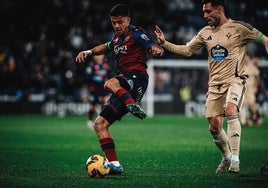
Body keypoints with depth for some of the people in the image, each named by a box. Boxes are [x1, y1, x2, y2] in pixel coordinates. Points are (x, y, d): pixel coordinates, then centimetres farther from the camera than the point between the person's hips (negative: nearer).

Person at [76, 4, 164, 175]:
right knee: (100, 124, 1)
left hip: (137, 77, -8)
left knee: (110, 84, -40)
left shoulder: (136, 34, -1)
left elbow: (155, 48, -14)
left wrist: (157, 50, -38)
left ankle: (133, 106, -53)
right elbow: (106, 47, 43)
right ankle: (115, 165, -3)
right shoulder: (117, 38, 22)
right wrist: (88, 52, 28)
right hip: (124, 89, 8)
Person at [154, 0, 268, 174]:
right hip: (215, 84, 5)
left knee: (231, 110, -31)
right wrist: (164, 43, 7)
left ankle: (235, 158, -29)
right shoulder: (205, 33, 11)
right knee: (214, 127, 1)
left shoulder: (238, 28, -4)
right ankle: (226, 157, 27)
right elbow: (187, 50, 16)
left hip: (235, 80, -5)